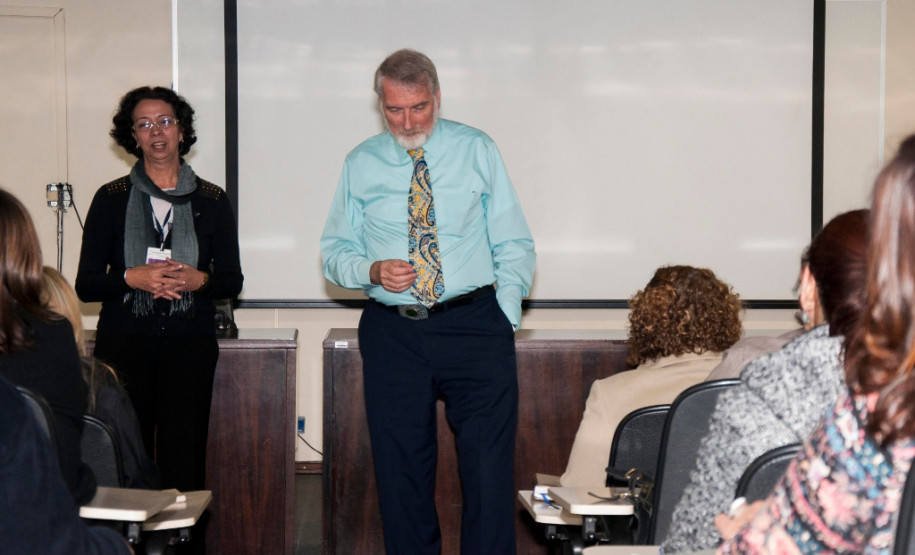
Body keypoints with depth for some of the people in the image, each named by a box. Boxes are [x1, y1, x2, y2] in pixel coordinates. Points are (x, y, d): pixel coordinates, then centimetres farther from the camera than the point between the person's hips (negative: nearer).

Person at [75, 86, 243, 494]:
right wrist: (132, 278, -13)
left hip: (190, 343, 0)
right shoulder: (111, 198, 7)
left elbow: (232, 281, 10)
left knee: (184, 462, -5)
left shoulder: (211, 200, 9)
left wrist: (198, 279, -10)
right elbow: (85, 285, 4)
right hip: (124, 342, 0)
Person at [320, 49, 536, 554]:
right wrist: (372, 270, -9)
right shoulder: (361, 164, 10)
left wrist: (503, 320, -4)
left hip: (474, 325, -1)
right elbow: (334, 252, 13)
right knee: (401, 472, 6)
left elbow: (514, 246, 7)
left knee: (489, 470, -6)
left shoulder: (477, 151, 6)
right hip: (392, 332, 2)